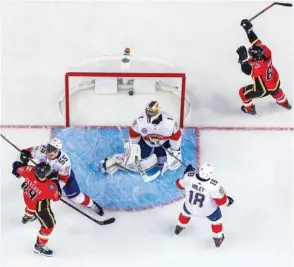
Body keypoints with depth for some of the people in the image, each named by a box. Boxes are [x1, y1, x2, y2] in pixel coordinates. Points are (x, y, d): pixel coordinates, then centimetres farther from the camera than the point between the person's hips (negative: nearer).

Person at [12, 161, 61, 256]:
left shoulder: (30, 171, -33)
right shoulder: (49, 187, -43)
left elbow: (19, 169, -11)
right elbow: (57, 197, -22)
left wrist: (17, 166, 12)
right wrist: (55, 181, -19)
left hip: (27, 197, 7)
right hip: (39, 207, -7)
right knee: (49, 224, 11)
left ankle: (27, 217, 76)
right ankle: (39, 246, 28)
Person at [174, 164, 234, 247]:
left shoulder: (189, 176, -32)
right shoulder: (214, 186, -38)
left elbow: (180, 185, -10)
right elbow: (221, 201, -23)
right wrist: (228, 201, -1)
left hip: (190, 206, 3)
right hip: (208, 210, -3)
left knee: (186, 212, 37)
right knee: (216, 219, 29)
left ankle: (179, 227, 62)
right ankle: (218, 239, 49)